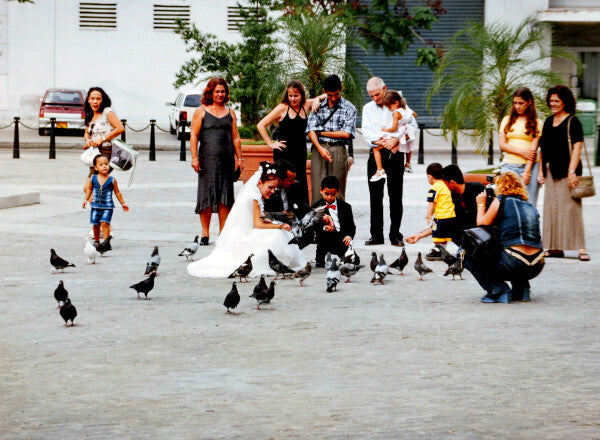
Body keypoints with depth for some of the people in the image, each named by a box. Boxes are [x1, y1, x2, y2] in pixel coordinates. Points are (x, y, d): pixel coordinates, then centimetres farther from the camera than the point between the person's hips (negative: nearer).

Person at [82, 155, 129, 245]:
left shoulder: (112, 180, -5)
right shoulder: (93, 179, 0)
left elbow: (117, 192, 5)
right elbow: (89, 189, 15)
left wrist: (123, 203, 9)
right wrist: (86, 199, 7)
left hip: (108, 207, -3)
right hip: (96, 206, 3)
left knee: (105, 223, -15)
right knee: (95, 224, 10)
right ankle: (96, 240, 29)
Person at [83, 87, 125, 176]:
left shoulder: (107, 112, -5)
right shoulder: (90, 116, 16)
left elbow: (120, 128, -13)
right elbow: (87, 133, 30)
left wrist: (102, 139, -13)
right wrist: (87, 139, 4)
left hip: (105, 151, -7)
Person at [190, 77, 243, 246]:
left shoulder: (230, 112, 15)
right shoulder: (201, 111, 3)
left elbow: (235, 137, 16)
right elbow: (193, 136, -2)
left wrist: (239, 158, 11)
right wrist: (194, 157, -10)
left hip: (226, 159, 3)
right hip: (208, 158, -3)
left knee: (225, 195, 2)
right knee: (207, 194, -4)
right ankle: (205, 233, 1)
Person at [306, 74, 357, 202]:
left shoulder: (349, 108, 4)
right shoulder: (318, 106, 11)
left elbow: (346, 133, -4)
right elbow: (311, 130, 3)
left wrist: (322, 132, -1)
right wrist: (320, 148, -13)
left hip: (339, 150, -2)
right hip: (319, 149, 2)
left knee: (337, 192, -2)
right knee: (317, 190, -4)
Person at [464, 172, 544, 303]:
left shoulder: (500, 201, 3)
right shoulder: (531, 207, 19)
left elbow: (481, 224, 9)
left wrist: (481, 205, 28)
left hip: (514, 262, -6)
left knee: (467, 255, 11)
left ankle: (498, 291, -3)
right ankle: (522, 289, 17)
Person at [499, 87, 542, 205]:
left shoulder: (536, 123, 5)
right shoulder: (507, 120, 15)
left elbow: (533, 150, -2)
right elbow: (502, 145, 7)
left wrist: (527, 172, -10)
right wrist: (521, 152, -7)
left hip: (529, 166, -2)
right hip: (509, 165, 2)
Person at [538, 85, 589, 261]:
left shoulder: (572, 122, -6)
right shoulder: (548, 122, 14)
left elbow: (577, 147, -13)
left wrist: (572, 171, -20)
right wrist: (541, 171, 13)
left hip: (566, 171, -7)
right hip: (551, 172, 7)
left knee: (571, 207, -9)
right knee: (551, 208, 7)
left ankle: (580, 247, -9)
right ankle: (556, 248, 13)